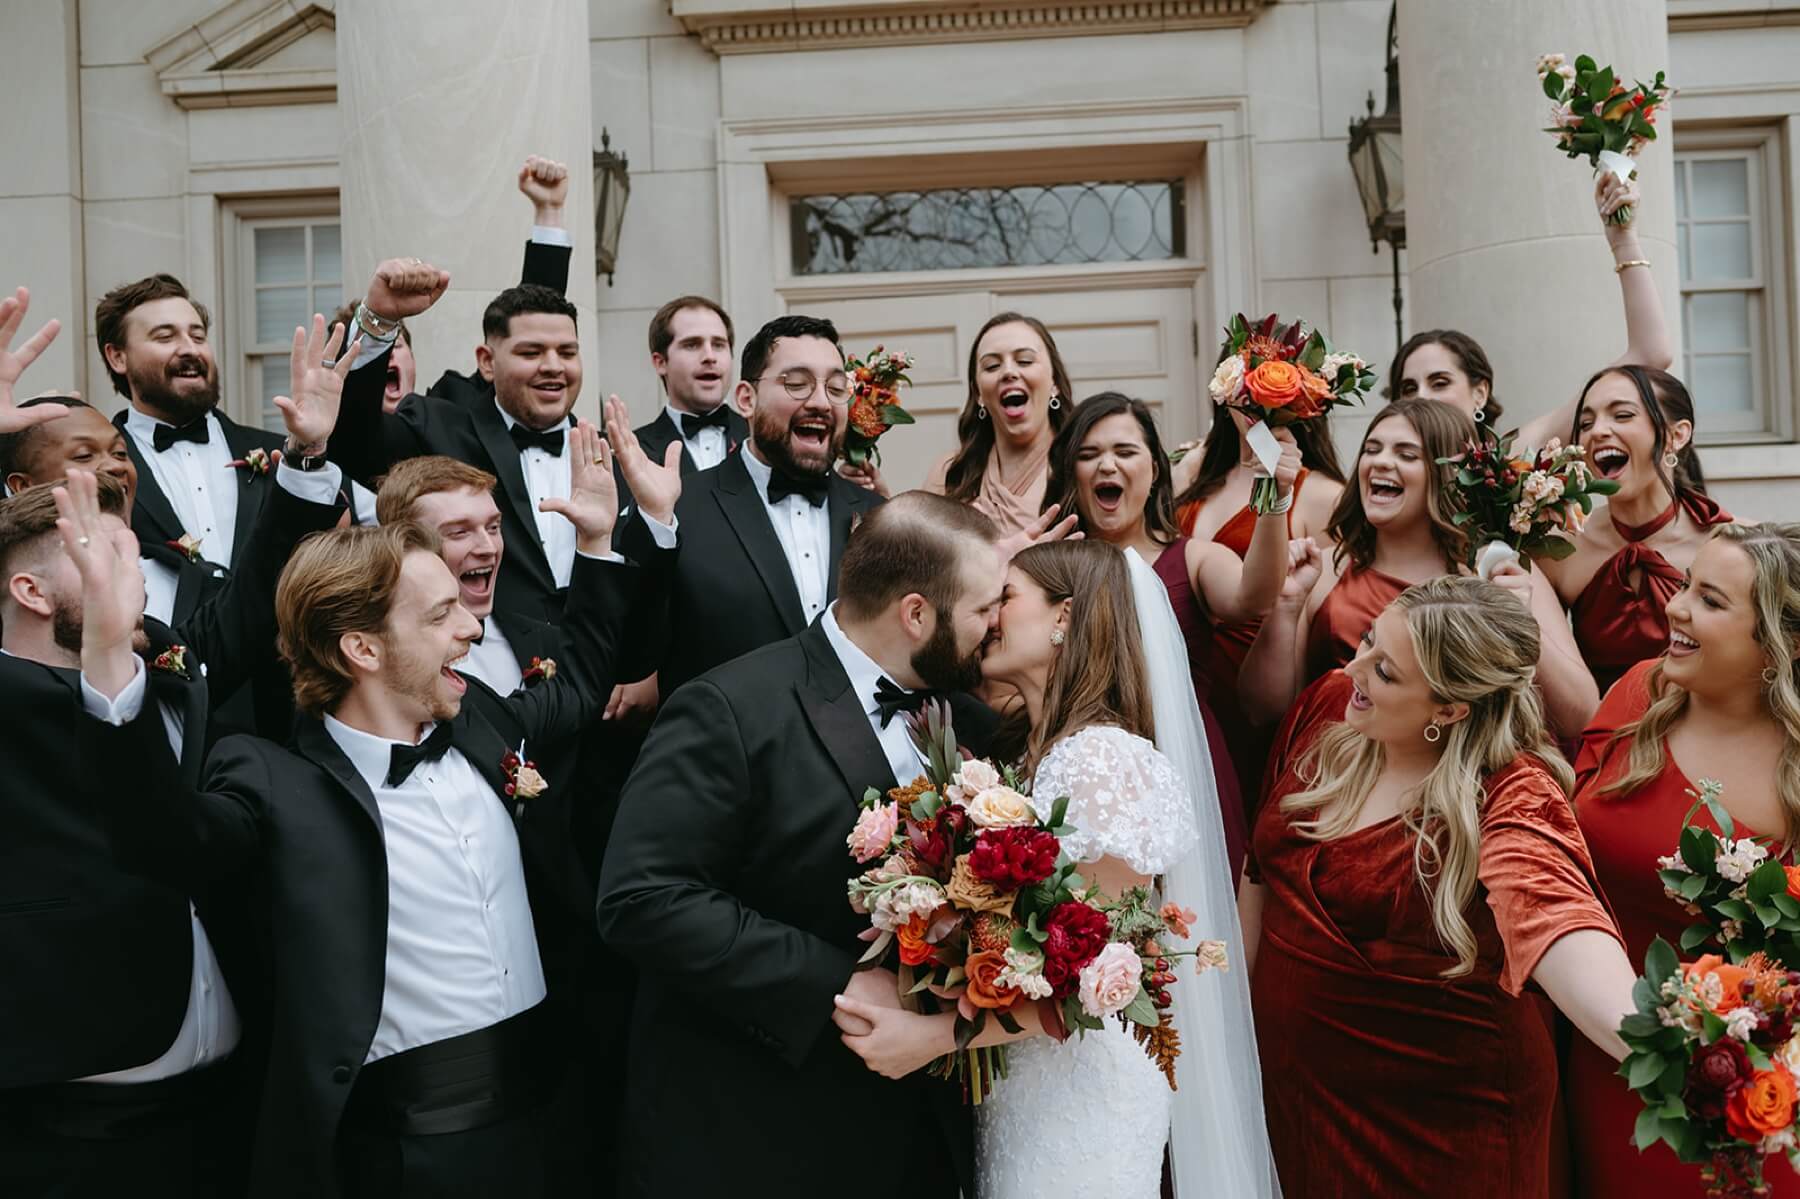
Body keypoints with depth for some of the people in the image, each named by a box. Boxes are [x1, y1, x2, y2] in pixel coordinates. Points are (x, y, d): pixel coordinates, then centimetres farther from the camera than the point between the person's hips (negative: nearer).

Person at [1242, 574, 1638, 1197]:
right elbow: (1264, 863, 5)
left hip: (1438, 1117, -5)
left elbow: (1552, 914, -41)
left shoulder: (1508, 795, -21)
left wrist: (1650, 1043, -59)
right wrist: (1236, 997, 7)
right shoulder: (1328, 704, -7)